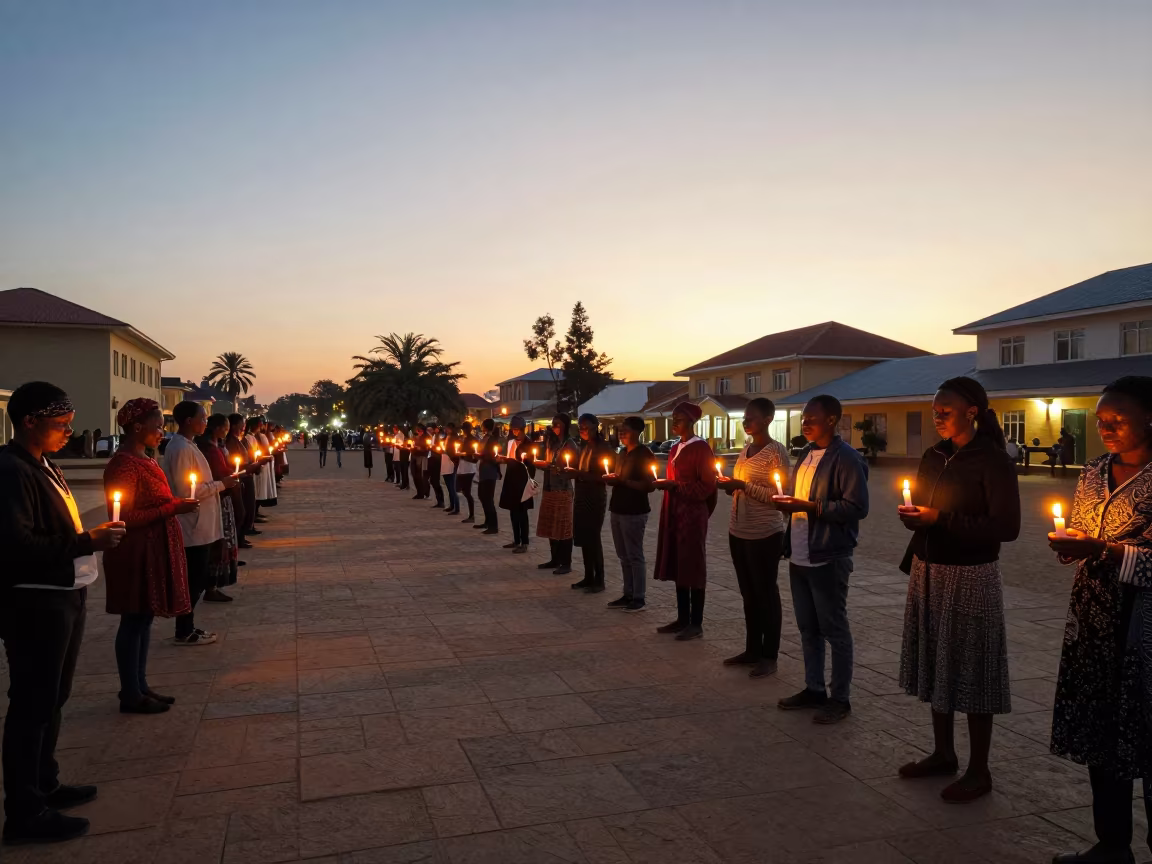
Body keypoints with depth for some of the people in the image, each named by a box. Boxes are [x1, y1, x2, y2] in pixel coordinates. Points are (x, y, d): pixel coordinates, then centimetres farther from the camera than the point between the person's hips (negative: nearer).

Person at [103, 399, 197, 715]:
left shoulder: (145, 459, 12)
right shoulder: (123, 465, -18)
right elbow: (125, 517, -22)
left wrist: (177, 504, 5)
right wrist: (173, 508, -23)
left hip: (154, 550, 10)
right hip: (136, 554, -10)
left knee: (144, 618, 15)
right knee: (134, 620, 0)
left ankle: (140, 686, 25)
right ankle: (130, 695, 10)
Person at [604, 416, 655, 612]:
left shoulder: (644, 454, -10)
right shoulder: (621, 454, 14)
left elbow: (649, 485, -17)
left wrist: (622, 481, -20)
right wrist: (609, 479, 1)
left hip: (634, 512, -8)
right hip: (617, 510, 8)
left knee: (634, 556, -3)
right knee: (623, 557, 12)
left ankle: (638, 598, 4)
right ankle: (628, 595, 20)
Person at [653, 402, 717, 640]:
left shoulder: (701, 448, -10)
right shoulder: (675, 449, 15)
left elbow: (706, 486, -14)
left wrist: (674, 485, -19)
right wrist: (664, 484, 8)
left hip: (692, 515, -8)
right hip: (674, 513, 8)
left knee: (693, 567, -2)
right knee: (677, 566, 11)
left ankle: (696, 623, 6)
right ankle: (682, 619, 20)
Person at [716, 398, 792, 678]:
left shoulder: (776, 451, -11)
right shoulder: (745, 450, 12)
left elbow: (778, 495, -17)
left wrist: (743, 485, -21)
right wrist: (729, 485, 1)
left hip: (764, 534, -7)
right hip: (738, 531, 8)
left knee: (766, 594, 3)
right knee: (748, 594, 14)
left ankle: (769, 657, 12)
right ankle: (752, 650, 25)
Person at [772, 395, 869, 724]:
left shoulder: (846, 459, -13)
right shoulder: (804, 455, 12)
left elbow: (857, 507, -21)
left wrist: (808, 507, -24)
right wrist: (786, 502, 5)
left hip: (828, 559, -8)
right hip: (800, 557, 8)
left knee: (834, 629, 3)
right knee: (807, 628, 16)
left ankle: (841, 698, 16)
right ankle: (814, 689, 29)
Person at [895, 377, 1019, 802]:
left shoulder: (993, 460, -11)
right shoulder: (933, 456, 9)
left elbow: (1007, 526, -16)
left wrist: (941, 519, -21)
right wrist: (913, 517, -7)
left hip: (969, 576, -6)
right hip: (928, 571, 7)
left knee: (971, 670, 2)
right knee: (936, 664, 13)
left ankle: (979, 771, 15)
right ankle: (943, 753, 28)